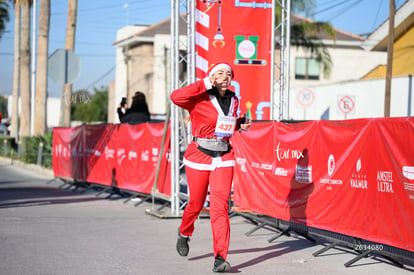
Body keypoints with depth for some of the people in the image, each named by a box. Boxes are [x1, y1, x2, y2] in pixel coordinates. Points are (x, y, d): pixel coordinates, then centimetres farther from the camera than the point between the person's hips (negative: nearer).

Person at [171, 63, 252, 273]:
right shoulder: (200, 99, -9)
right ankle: (184, 234, 43)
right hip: (199, 156, -3)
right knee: (196, 204, 10)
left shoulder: (233, 100, 9)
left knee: (220, 206, -9)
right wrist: (204, 84, -25)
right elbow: (176, 97, -28)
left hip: (224, 158, 3)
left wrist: (241, 124, 5)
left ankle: (220, 258, -12)